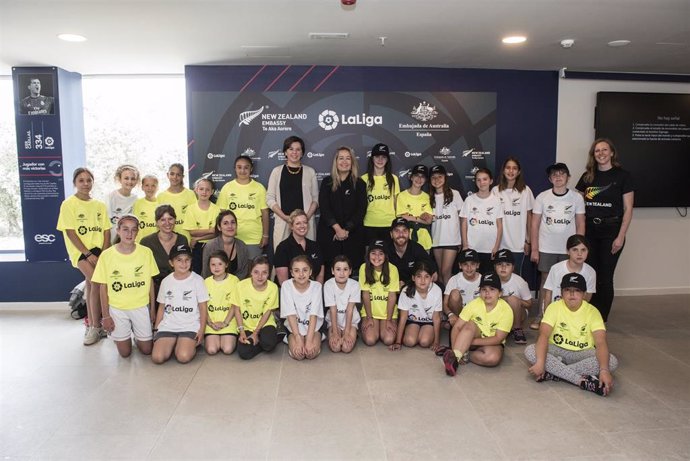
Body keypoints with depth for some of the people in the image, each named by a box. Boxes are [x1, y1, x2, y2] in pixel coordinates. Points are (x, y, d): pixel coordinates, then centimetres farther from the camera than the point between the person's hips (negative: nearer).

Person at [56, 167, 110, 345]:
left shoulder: (99, 205, 8)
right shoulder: (68, 204, -4)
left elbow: (106, 231, 5)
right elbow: (70, 232, -9)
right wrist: (88, 254, -16)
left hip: (99, 250, 4)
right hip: (80, 250, -3)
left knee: (92, 284, -3)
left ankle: (91, 324, 11)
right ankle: (95, 326, -9)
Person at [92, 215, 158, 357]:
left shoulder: (146, 252, -8)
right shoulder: (106, 255, -11)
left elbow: (150, 282, 1)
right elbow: (103, 288, -4)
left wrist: (152, 308, 5)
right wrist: (106, 316, -3)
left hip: (141, 307, 1)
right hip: (117, 309, -1)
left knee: (147, 350, 8)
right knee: (125, 353, 8)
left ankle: (136, 335, 38)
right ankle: (118, 335, 39)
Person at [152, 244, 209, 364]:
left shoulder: (197, 280, -3)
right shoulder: (166, 281, 7)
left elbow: (203, 307, -1)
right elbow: (161, 307, 14)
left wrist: (201, 330, -8)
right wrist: (156, 329, 9)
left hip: (190, 327, -3)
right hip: (167, 326, 3)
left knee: (183, 357, -25)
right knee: (157, 357, -20)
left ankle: (191, 344, 7)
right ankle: (173, 344, 10)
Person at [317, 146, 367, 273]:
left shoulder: (359, 183, 6)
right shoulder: (327, 182, 7)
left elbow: (361, 210, -1)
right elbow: (324, 207, -3)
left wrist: (346, 230, -11)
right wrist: (337, 228, -13)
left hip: (352, 233, 0)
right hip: (329, 233, 0)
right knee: (330, 268, -3)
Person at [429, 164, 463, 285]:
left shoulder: (454, 194, -1)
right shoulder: (430, 197, 10)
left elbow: (462, 217, 1)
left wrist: (464, 240, -2)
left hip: (452, 239, -4)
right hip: (436, 239, 4)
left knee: (446, 272, -10)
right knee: (440, 272, 9)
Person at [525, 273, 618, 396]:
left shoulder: (592, 312, -10)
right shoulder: (554, 307, -11)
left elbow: (601, 342, -21)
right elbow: (544, 335, -22)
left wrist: (604, 370, -38)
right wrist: (540, 363, -38)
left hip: (582, 354, 1)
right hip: (557, 351, -1)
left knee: (612, 361, -27)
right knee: (530, 350, -29)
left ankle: (553, 373, -28)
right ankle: (582, 380, -31)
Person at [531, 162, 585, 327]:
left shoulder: (576, 198, 0)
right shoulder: (542, 197, -2)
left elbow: (580, 224, 4)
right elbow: (535, 224, 0)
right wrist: (534, 249, -3)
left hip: (568, 249, 1)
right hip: (546, 248, -1)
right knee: (545, 280, 5)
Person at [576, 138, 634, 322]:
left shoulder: (622, 176, -2)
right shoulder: (587, 176, 8)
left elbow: (628, 209, -4)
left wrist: (621, 237, -10)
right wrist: (578, 233, 4)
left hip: (611, 231, -3)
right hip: (589, 231, 3)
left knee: (605, 277, 2)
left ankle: (601, 319, 16)